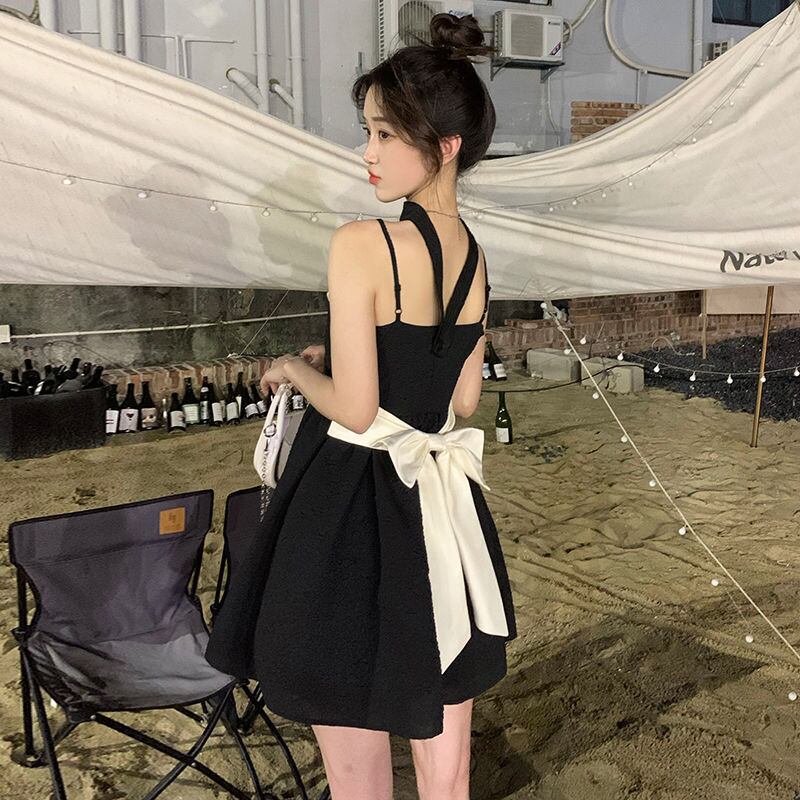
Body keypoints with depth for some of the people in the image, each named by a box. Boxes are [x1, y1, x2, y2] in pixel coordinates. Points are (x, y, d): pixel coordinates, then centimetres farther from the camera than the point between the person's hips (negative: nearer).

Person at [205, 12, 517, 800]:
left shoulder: (360, 243, -20)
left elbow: (353, 409, -20)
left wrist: (295, 369, 0)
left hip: (352, 510, -7)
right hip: (439, 506, 7)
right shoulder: (474, 255, 3)